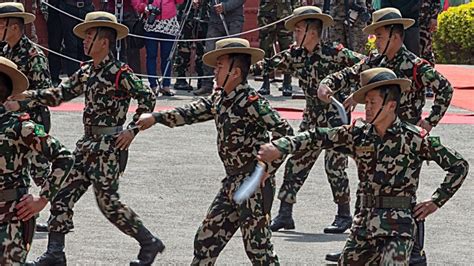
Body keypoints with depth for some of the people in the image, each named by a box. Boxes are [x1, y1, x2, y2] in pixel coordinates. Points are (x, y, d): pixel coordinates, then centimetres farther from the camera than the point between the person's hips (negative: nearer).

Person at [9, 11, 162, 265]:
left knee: (107, 200, -6)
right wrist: (25, 96, 3)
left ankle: (149, 243, 9)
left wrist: (132, 130, -17)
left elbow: (147, 97, -15)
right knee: (64, 195, 4)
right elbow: (58, 95, 13)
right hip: (88, 144, 8)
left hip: (110, 145, -8)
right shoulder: (86, 72, 10)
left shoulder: (119, 73, -13)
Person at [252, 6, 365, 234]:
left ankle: (344, 215, 5)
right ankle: (285, 213, 8)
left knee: (334, 164, -8)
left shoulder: (334, 52, -14)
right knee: (297, 162, 3)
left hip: (337, 114, -6)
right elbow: (269, 65, 3)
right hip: (312, 116, 6)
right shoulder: (295, 55, 2)